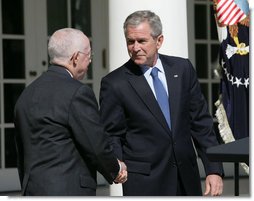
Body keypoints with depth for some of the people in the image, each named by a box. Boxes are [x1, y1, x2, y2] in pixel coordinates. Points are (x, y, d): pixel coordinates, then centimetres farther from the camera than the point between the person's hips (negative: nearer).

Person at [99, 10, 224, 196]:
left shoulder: (183, 69, 4)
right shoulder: (114, 84, -5)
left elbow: (201, 123, 6)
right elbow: (111, 136, 0)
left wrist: (214, 169, 2)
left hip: (186, 179, 4)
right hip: (143, 183, -3)